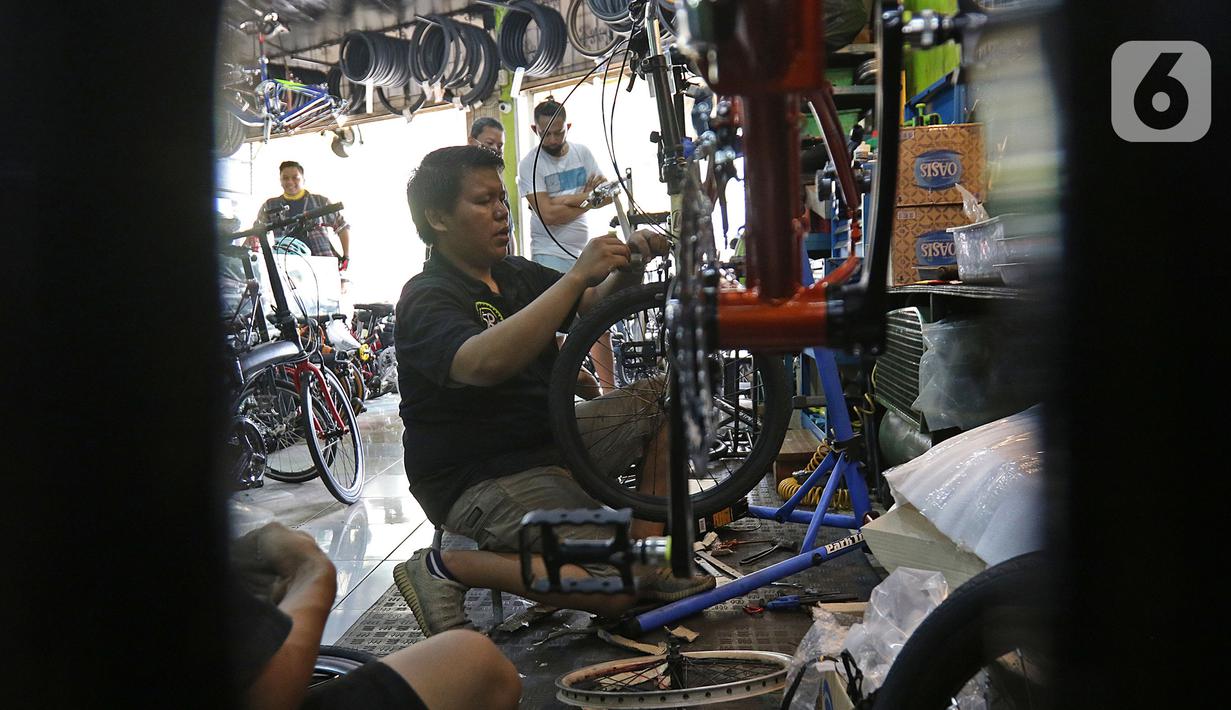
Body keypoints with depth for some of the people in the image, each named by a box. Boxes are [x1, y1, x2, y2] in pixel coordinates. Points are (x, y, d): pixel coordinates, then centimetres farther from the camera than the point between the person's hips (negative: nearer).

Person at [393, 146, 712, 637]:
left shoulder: (517, 275, 10)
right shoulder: (427, 299, -17)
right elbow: (484, 363, -38)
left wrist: (627, 267, -15)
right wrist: (578, 274, -37)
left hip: (546, 440, 9)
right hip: (481, 481, -9)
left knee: (664, 398, 4)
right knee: (618, 591, -22)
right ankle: (448, 567, -9)